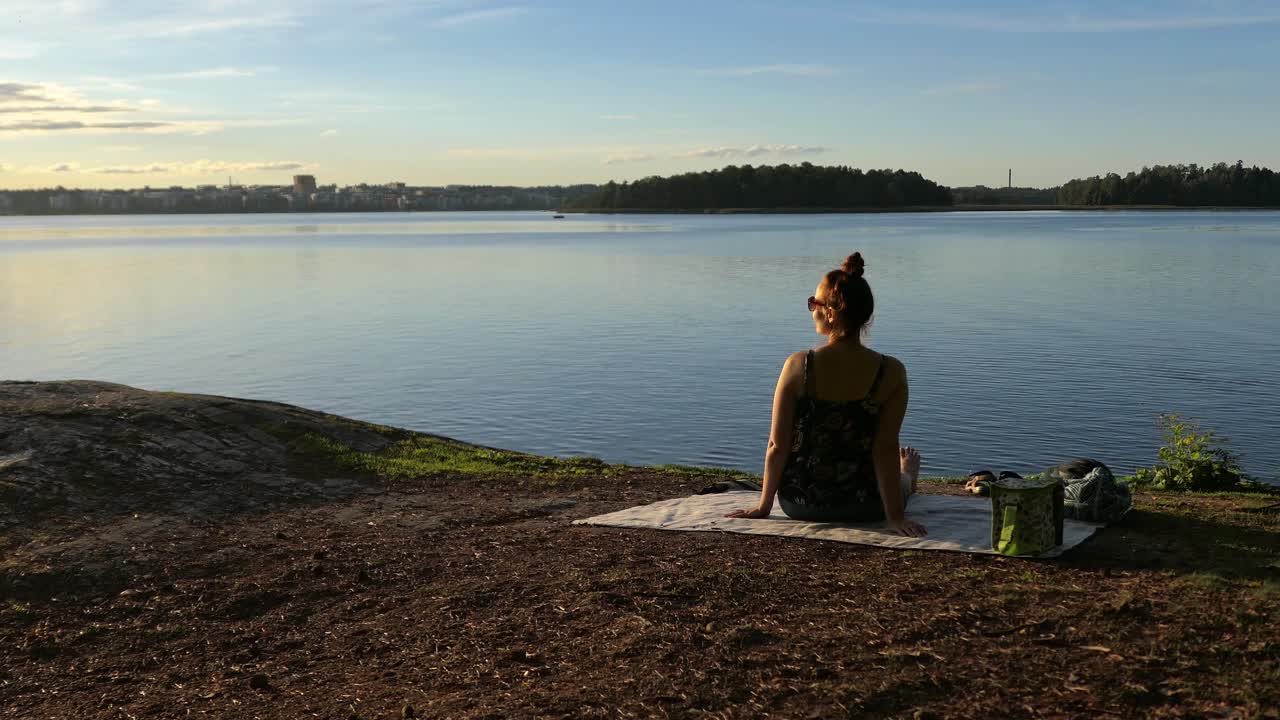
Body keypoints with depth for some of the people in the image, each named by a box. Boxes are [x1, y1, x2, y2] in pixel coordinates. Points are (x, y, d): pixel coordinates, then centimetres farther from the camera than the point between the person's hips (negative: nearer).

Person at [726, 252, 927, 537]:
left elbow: (778, 446, -11)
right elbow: (885, 450, -14)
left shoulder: (797, 366, -17)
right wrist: (895, 515, -6)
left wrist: (763, 505, 0)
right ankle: (909, 476, 69)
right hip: (864, 508, -1)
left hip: (798, 504, 2)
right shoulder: (891, 373, -16)